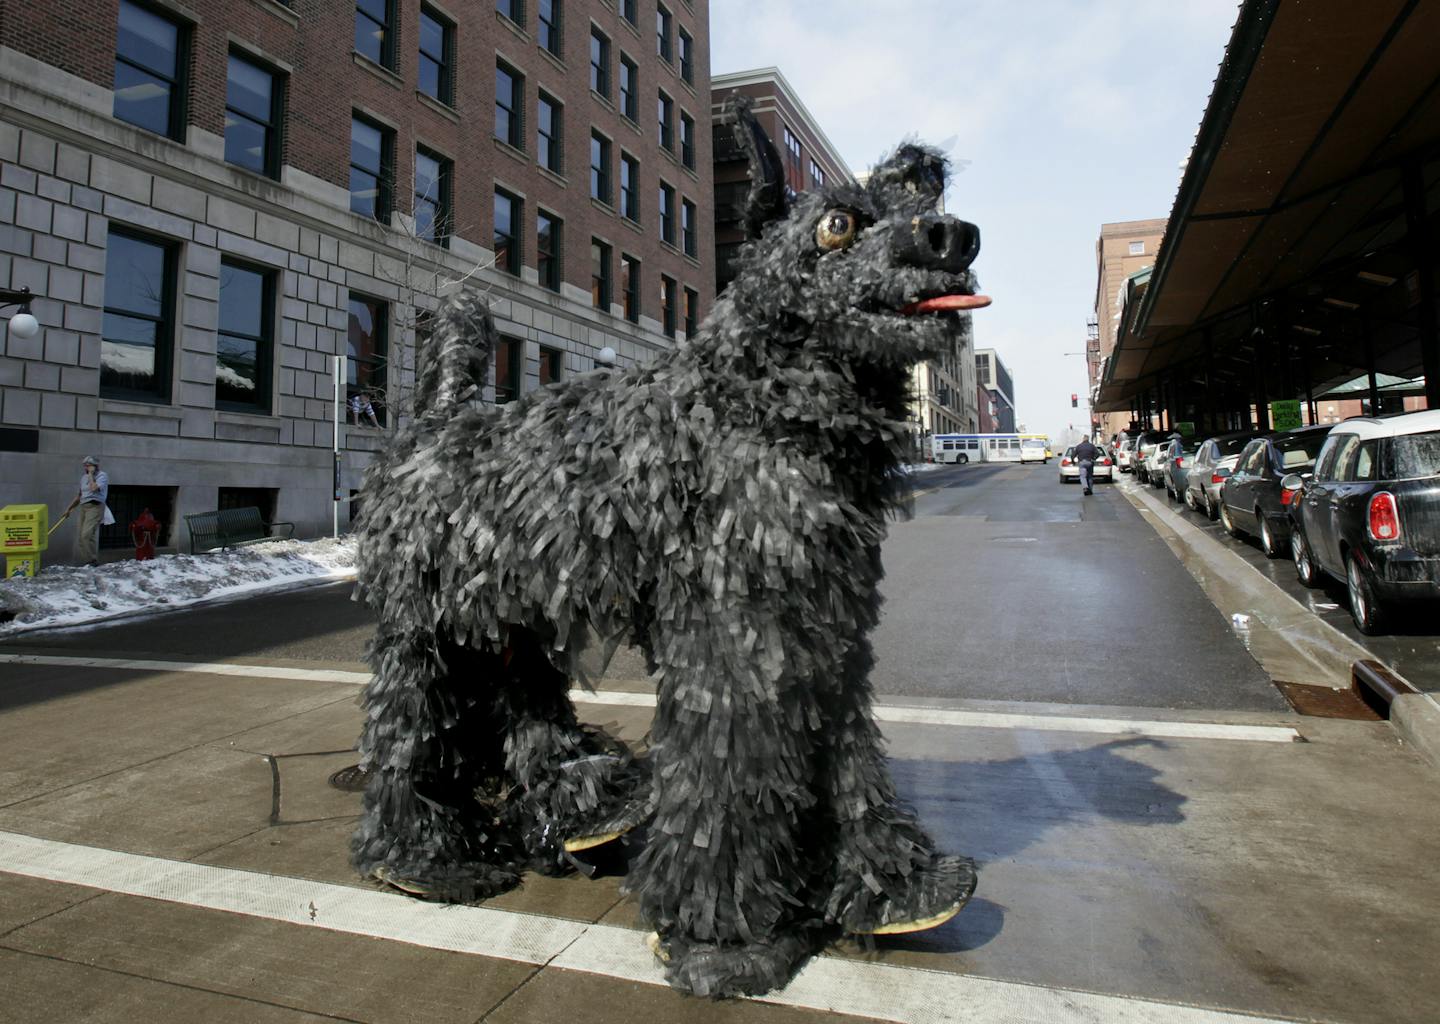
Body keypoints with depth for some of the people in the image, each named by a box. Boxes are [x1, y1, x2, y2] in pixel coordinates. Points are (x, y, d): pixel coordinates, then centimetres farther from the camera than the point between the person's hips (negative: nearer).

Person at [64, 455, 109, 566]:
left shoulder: (102, 476, -3)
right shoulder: (84, 478, 19)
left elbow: (94, 488, -20)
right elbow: (79, 495, 28)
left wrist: (91, 474, -9)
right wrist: (69, 508, 29)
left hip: (95, 507, -8)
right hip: (83, 507, 8)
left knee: (87, 534, -19)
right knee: (80, 535, 4)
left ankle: (93, 560, -16)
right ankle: (84, 560, 7)